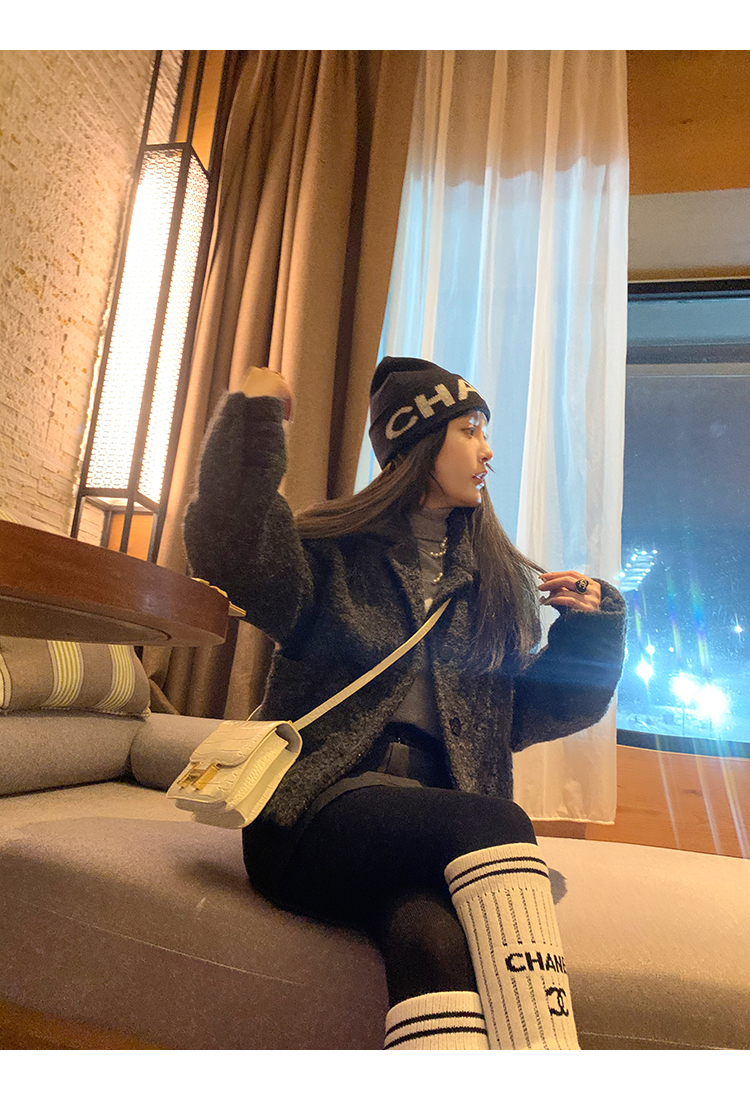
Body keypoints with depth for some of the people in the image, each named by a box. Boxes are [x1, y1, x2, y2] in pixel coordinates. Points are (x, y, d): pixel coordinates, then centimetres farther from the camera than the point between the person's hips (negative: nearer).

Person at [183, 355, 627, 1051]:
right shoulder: (335, 550, 5)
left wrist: (591, 624, 6)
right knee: (494, 824, -32)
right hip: (319, 812, -3)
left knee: (435, 937, -32)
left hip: (441, 824, 3)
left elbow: (526, 711, 18)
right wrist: (250, 421, -16)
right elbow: (239, 564, -16)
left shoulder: (498, 582, 19)